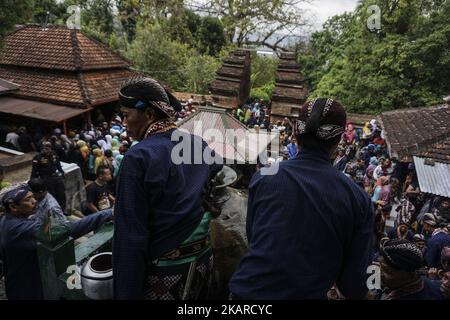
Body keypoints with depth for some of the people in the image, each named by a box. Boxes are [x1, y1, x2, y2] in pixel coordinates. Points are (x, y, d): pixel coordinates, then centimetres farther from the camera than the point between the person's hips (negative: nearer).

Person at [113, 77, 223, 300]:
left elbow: (131, 235, -19)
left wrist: (126, 292, -11)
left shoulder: (138, 158, -19)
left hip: (164, 271, -5)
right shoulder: (200, 144, -2)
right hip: (203, 260, 6)